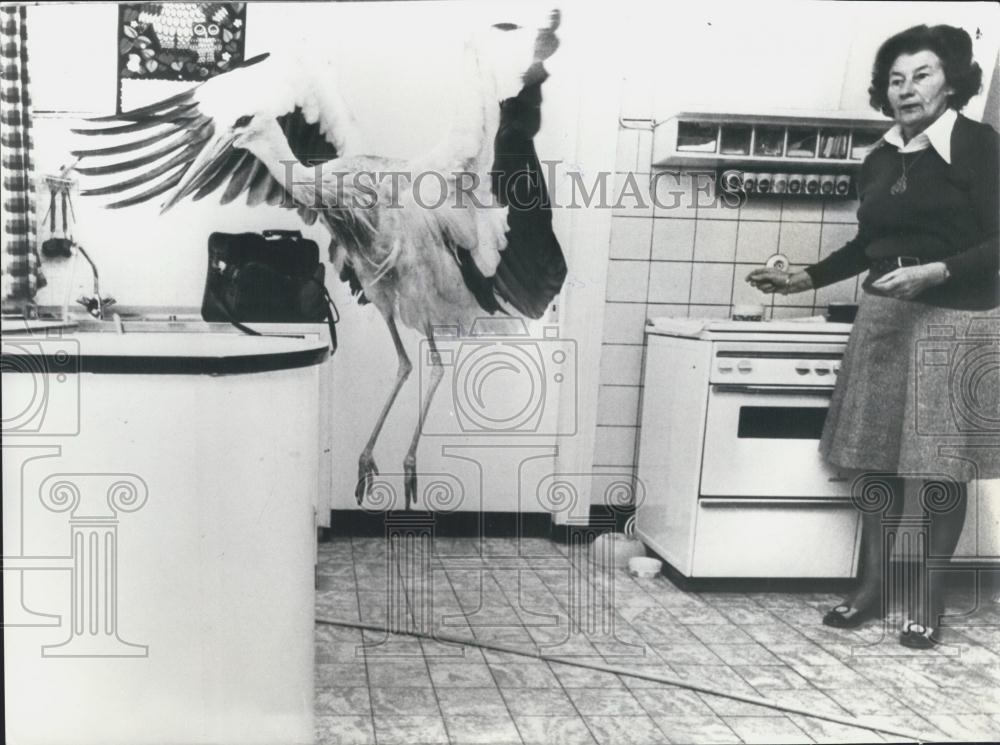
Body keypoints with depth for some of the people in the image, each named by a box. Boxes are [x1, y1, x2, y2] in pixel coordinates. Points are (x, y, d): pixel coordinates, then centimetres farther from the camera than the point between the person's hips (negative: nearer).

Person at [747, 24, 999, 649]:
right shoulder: (879, 161, 10)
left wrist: (936, 271, -23)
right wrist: (803, 280, 14)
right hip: (884, 316, 5)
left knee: (942, 463, 2)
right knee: (877, 455, 7)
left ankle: (930, 596, 16)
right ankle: (872, 585, 19)